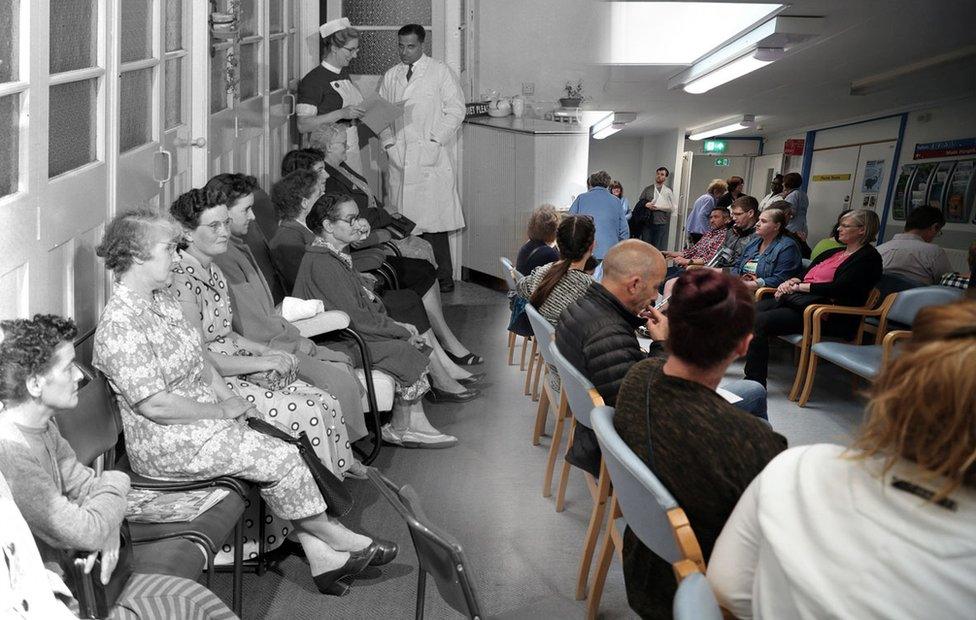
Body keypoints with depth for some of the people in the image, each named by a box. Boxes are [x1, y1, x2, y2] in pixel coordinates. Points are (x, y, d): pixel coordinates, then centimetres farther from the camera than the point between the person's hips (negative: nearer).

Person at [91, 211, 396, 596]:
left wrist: (228, 397, 1)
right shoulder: (119, 324, -22)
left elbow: (198, 358, 17)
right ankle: (331, 535, 7)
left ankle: (320, 555, -2)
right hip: (166, 443, -9)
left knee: (281, 448, -6)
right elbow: (154, 405, -24)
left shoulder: (161, 299, 8)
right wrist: (221, 410, -15)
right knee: (281, 458, -14)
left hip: (202, 416, 9)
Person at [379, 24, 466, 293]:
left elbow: (456, 110, -1)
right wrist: (389, 142, 3)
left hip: (432, 158, -4)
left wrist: (434, 141, -9)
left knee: (434, 220, -8)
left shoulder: (440, 72, 3)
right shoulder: (390, 76, 15)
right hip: (400, 158, 4)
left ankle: (443, 278, 0)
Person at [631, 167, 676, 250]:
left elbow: (672, 208, -1)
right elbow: (639, 203, 12)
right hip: (647, 224, 2)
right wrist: (646, 205, -8)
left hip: (661, 224, -2)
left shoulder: (668, 191, 6)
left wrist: (658, 207, -12)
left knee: (659, 249, -2)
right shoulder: (647, 189, 11)